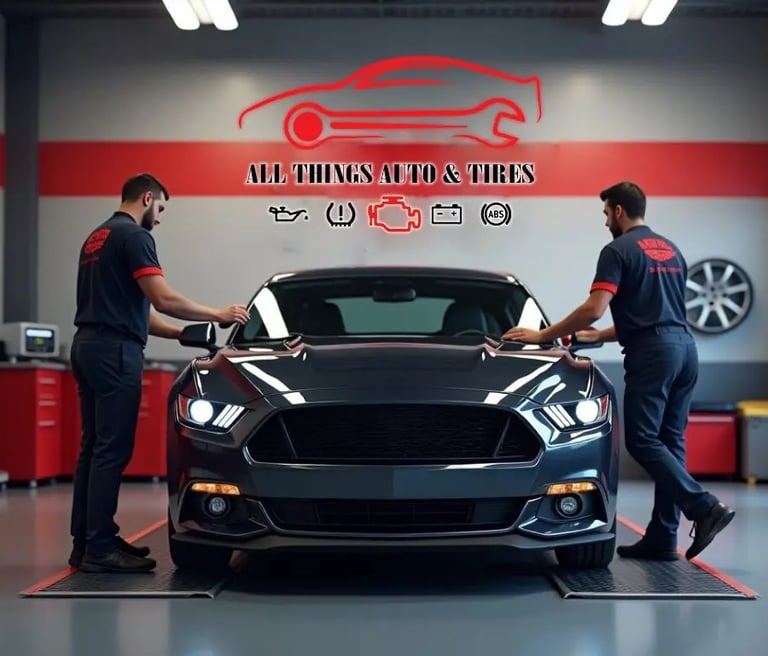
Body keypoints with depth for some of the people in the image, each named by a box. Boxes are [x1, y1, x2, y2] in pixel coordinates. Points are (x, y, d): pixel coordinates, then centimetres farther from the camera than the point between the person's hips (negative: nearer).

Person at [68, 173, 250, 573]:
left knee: (93, 448, 12)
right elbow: (162, 300, -17)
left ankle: (86, 541, 16)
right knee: (111, 451, -8)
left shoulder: (96, 238, 22)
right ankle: (100, 549, -6)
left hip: (89, 346, 10)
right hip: (115, 351, -10)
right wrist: (217, 314, -5)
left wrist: (181, 333, 21)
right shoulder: (134, 236, -9)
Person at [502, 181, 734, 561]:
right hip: (685, 347, 8)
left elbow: (594, 309, -14)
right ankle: (661, 538, 8)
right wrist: (601, 336, 33)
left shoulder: (619, 251, -4)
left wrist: (543, 336, -6)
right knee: (668, 441, 7)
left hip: (653, 353, -8)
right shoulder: (671, 250, 22)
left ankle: (705, 507, -14)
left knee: (643, 440, -5)